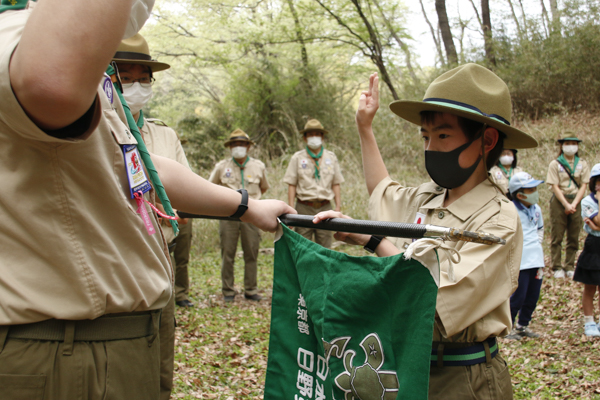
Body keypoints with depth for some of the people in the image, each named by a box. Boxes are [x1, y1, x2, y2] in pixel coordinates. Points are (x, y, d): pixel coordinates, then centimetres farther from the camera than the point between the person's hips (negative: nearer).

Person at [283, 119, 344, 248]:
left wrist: (338, 206, 3)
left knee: (325, 248, 4)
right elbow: (291, 185, 2)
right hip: (304, 207, -2)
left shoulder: (331, 157, 11)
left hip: (325, 207, 2)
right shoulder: (297, 158, 5)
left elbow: (336, 184, 11)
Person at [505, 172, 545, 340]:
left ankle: (523, 325, 29)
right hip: (519, 261, -7)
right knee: (518, 297, -3)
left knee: (533, 296, 12)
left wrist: (538, 243, 14)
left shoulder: (536, 209, 10)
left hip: (536, 259, 7)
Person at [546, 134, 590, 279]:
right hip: (559, 202, -2)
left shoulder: (582, 164, 7)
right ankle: (557, 268, 2)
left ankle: (570, 267, 11)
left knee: (573, 237, 4)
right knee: (557, 236, -2)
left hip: (575, 202, 2)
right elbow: (555, 187, -6)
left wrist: (574, 204, -9)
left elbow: (583, 186, 3)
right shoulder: (555, 164, 0)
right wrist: (566, 205, -13)